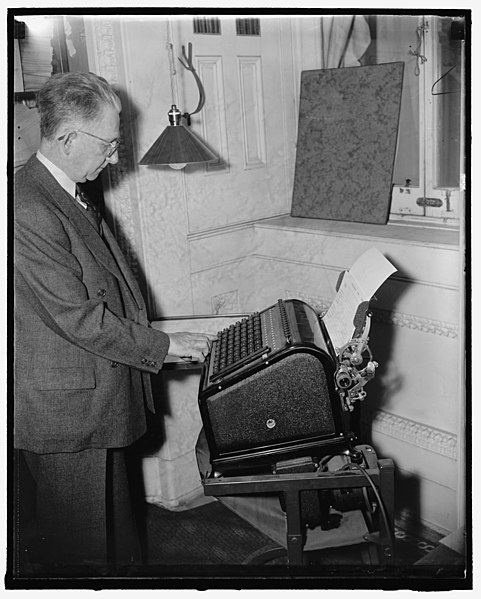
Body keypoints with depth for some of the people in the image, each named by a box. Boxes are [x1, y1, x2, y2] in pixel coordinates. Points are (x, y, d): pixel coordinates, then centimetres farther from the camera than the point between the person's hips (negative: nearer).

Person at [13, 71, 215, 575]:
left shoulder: (68, 194, 8)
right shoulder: (28, 210, -25)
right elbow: (76, 317, -25)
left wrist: (163, 337, 11)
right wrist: (164, 345, -16)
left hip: (98, 400, 10)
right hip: (65, 410, -9)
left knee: (112, 524, 26)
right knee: (81, 550, 11)